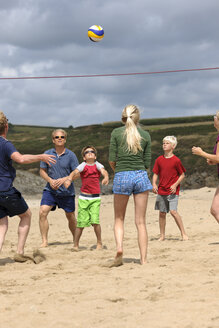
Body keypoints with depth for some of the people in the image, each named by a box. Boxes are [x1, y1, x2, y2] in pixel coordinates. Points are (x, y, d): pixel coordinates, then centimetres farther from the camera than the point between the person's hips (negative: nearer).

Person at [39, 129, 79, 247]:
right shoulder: (47, 154, 1)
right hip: (50, 190, 1)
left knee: (71, 217, 10)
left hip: (67, 192, -1)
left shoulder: (71, 155, -4)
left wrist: (64, 179, -20)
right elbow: (42, 171, 7)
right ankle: (44, 241, -13)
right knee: (42, 212, -19)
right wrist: (50, 180, -12)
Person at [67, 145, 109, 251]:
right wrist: (69, 179, -34)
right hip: (84, 198, 0)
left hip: (95, 198, 0)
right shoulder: (83, 165, 2)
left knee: (95, 221, -13)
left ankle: (99, 242, 8)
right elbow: (74, 172, -14)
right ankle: (76, 245, 16)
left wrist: (106, 177, -37)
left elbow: (104, 171, -14)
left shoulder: (97, 165, 4)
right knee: (81, 222, 0)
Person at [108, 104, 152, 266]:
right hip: (140, 176, 1)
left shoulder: (116, 133, 0)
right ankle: (143, 259, 3)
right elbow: (147, 162, 6)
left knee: (119, 218, 14)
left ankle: (119, 248, -11)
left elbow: (112, 160, -2)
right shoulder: (145, 135, 5)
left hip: (121, 176, -1)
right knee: (140, 221, 5)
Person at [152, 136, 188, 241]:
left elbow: (182, 175, -1)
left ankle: (183, 233, -7)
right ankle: (162, 235, 17)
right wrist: (154, 184, -7)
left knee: (173, 211, -17)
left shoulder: (176, 160, -6)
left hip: (173, 191, -5)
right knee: (162, 213, 7)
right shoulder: (159, 159, 6)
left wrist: (175, 185, -14)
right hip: (161, 191, 5)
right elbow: (155, 174, 10)